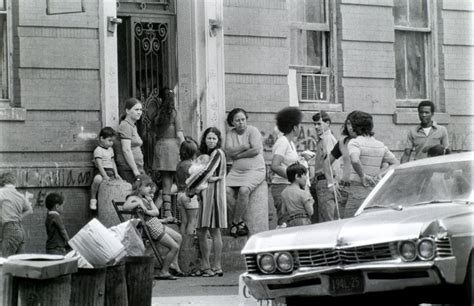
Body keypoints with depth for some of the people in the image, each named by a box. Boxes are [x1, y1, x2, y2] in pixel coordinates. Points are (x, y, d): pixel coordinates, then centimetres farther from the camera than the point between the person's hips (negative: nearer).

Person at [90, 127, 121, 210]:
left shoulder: (110, 149, 19)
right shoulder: (98, 150, -7)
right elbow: (99, 165, -17)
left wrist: (116, 174, 10)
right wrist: (105, 176, -25)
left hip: (110, 172, 8)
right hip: (102, 172, -8)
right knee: (98, 179, -40)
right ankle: (93, 199, -23)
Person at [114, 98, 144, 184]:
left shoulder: (133, 126, 20)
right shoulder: (125, 126, -8)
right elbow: (126, 150, -16)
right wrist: (136, 171, -18)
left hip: (136, 169, 9)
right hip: (128, 170, -9)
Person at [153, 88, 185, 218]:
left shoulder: (158, 114, 7)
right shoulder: (174, 113, -5)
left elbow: (156, 133, 8)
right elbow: (179, 135, -7)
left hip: (159, 145, 4)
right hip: (172, 145, -4)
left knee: (166, 183, 6)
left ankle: (167, 213, 4)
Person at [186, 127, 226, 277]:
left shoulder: (218, 153, -7)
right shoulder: (206, 154, 19)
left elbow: (207, 173, -16)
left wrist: (190, 187, -9)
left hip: (214, 194, -8)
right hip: (204, 196, 8)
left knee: (214, 231, -7)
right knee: (201, 232, 7)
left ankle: (217, 267, -4)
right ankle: (205, 266, 12)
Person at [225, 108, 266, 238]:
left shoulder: (253, 131, -2)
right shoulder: (230, 133, 11)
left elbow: (256, 150, -15)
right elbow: (229, 151, -3)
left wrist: (238, 155, -7)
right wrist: (245, 147, -11)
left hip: (255, 170, -5)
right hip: (236, 170, 5)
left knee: (243, 190, -31)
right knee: (226, 190, -22)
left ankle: (235, 222, -17)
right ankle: (241, 222, -15)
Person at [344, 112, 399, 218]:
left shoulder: (354, 142, -7)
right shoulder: (380, 145, 12)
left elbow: (355, 160, -26)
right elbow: (395, 164, 13)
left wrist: (362, 175, -13)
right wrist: (380, 174, 3)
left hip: (359, 190, -6)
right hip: (377, 190, 6)